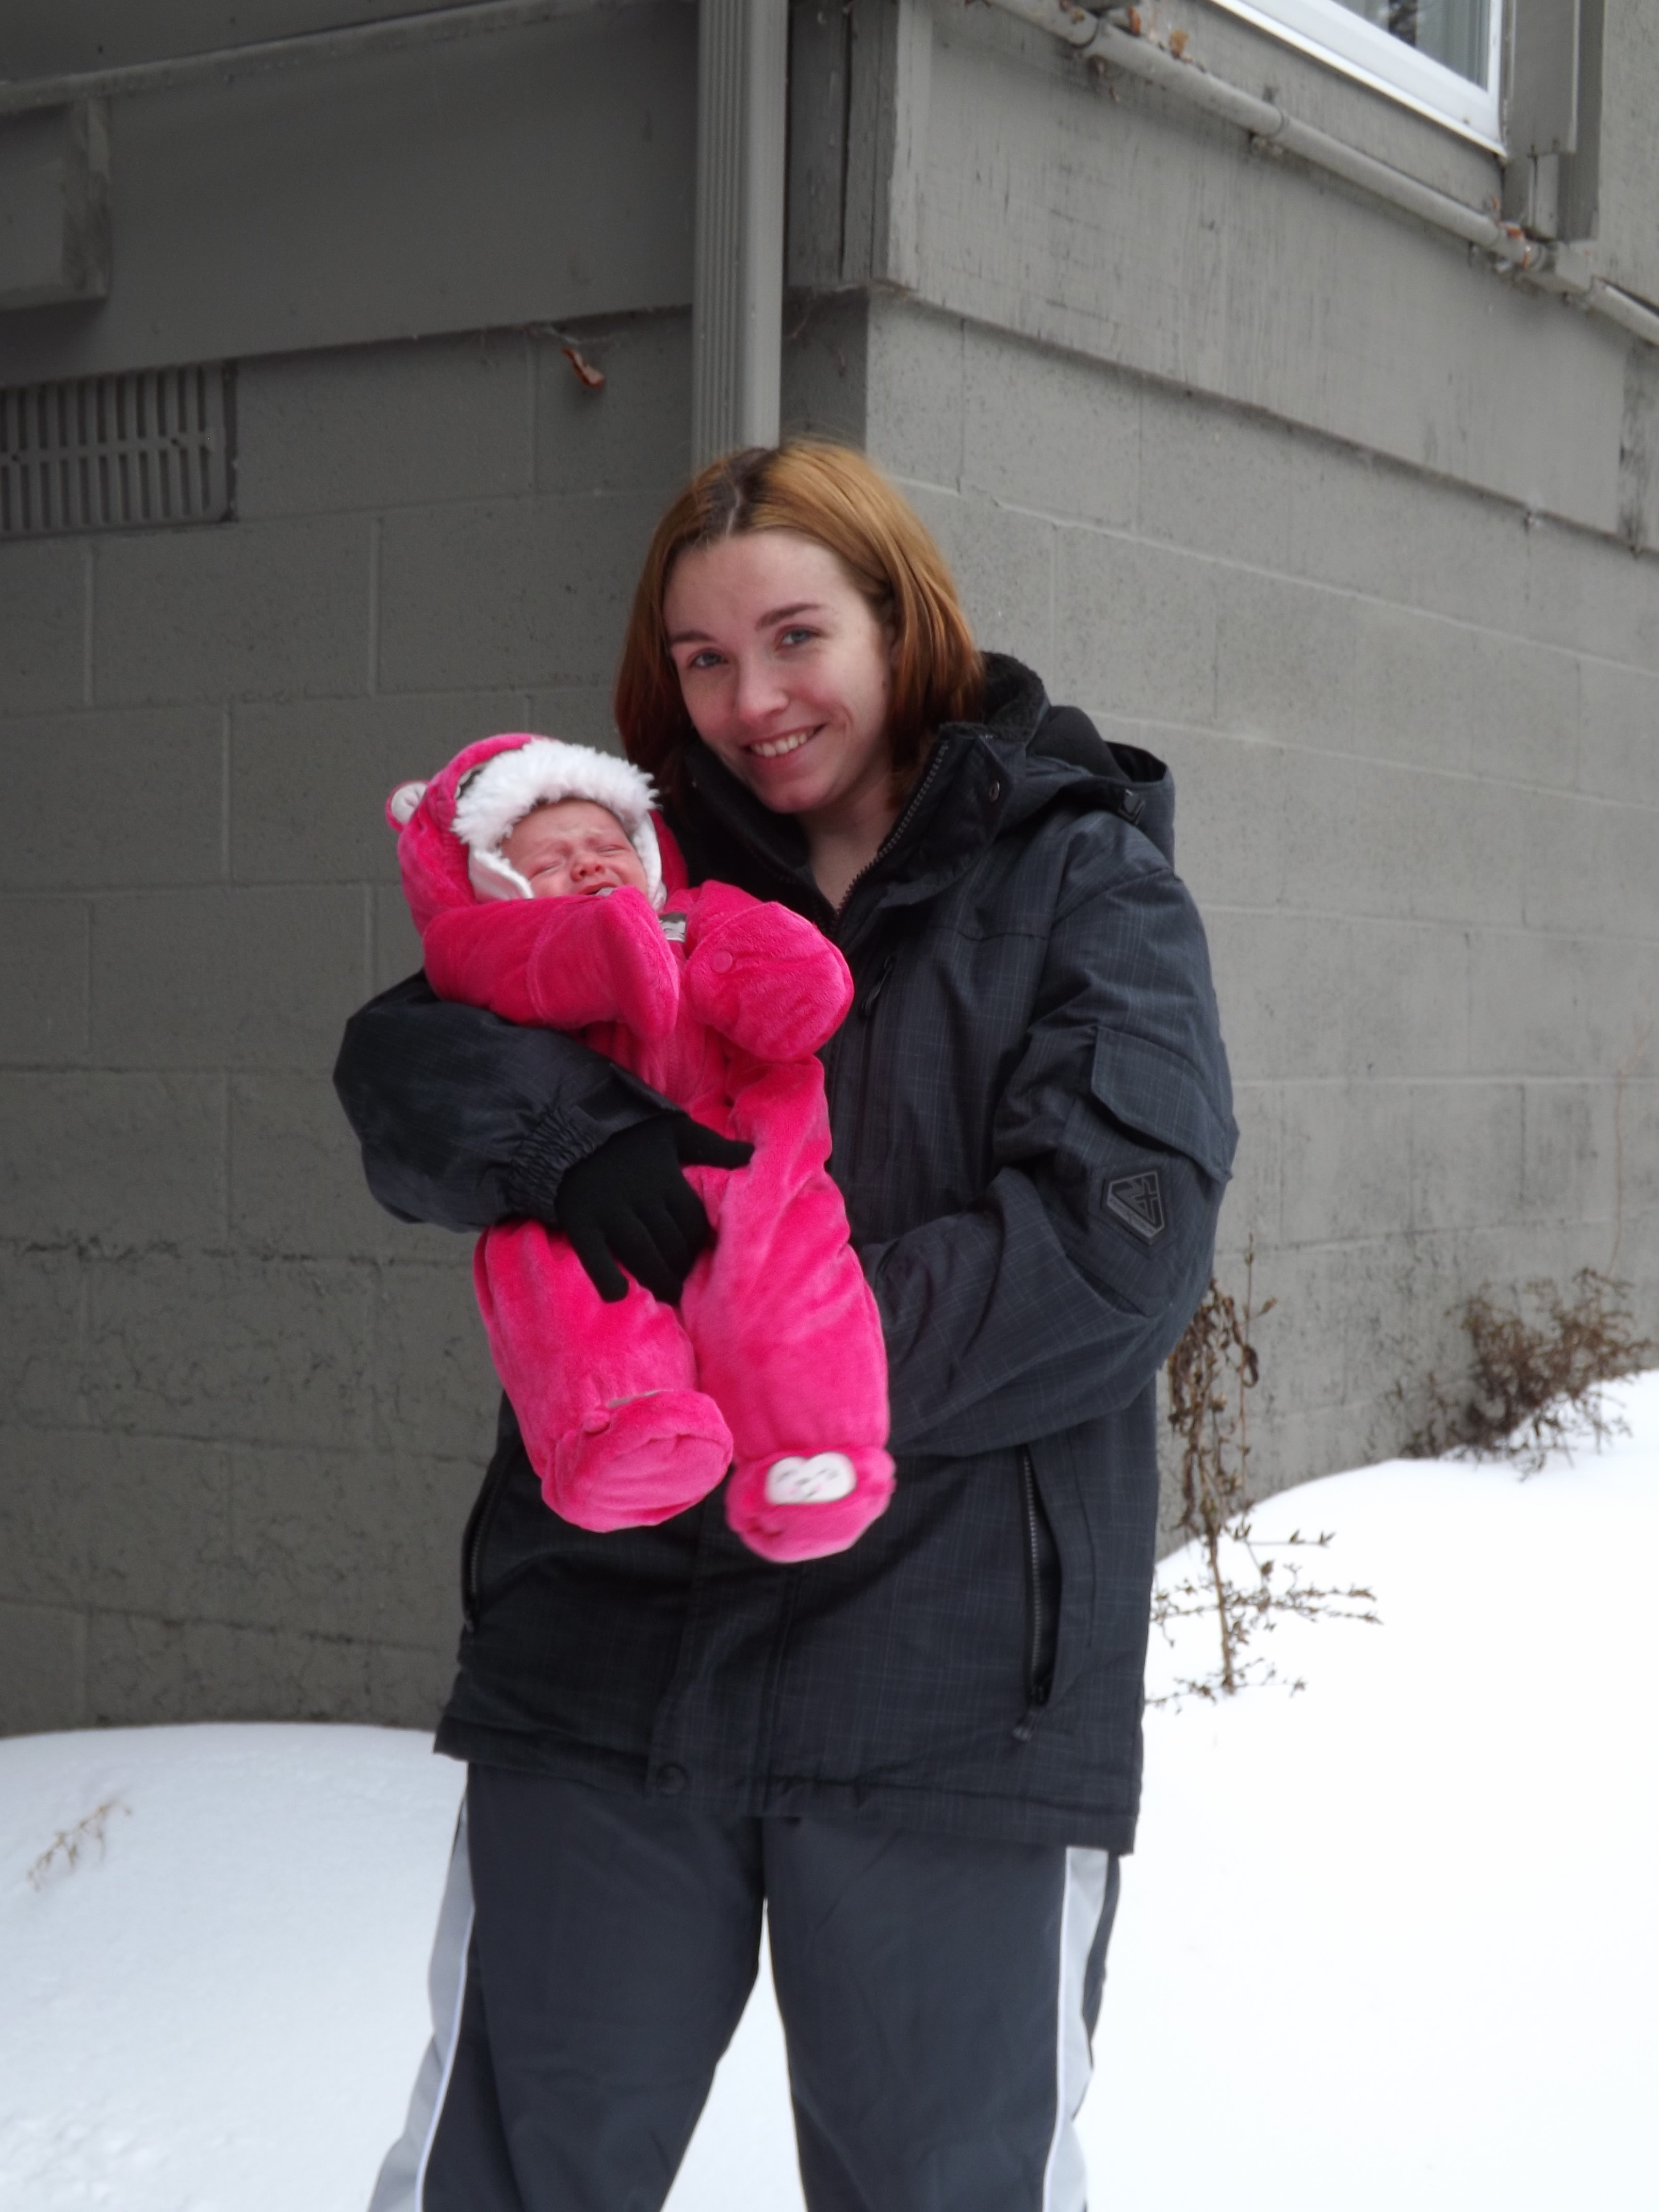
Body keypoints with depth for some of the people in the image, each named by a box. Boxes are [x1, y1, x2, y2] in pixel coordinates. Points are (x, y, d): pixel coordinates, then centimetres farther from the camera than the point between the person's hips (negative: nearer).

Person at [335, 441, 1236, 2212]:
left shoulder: (1081, 884, 1)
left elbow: (1120, 1238, -12)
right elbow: (403, 1074, -2)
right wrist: (581, 1147, -23)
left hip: (947, 1699, -3)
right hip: (600, 1667, 3)